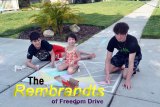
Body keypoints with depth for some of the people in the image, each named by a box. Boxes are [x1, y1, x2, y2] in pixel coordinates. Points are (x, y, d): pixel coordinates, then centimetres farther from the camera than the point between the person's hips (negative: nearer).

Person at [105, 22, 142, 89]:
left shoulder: (132, 41, -37)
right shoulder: (113, 40, -25)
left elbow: (131, 61, -40)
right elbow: (108, 59, -24)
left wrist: (128, 80, -44)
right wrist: (107, 75, -37)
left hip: (134, 56, -4)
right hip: (121, 54, 4)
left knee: (125, 75, -23)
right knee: (107, 69, -11)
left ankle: (133, 68, 8)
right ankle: (123, 66, 11)